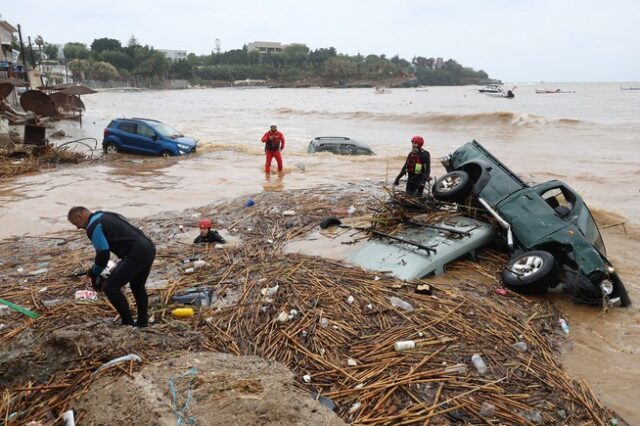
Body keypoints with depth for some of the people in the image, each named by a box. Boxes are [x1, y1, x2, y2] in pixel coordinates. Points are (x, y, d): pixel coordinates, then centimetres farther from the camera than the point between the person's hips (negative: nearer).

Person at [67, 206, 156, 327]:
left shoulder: (93, 226, -3)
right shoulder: (107, 216, 26)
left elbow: (103, 254, -8)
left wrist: (94, 273, 12)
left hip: (136, 253, -10)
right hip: (149, 248, 10)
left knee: (110, 287, 0)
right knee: (138, 286, 27)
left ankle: (128, 323, 7)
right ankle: (142, 322, 34)